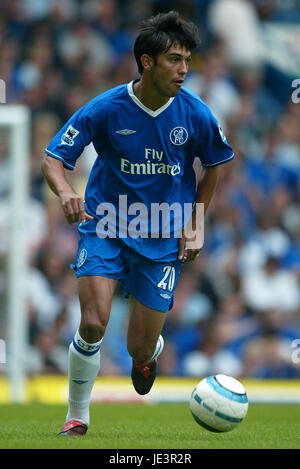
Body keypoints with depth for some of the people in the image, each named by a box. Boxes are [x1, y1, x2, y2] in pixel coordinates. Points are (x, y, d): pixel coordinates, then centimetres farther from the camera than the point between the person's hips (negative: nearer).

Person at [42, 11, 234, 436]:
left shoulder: (195, 114, -8)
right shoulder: (105, 109, -14)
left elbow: (213, 164, 11)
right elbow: (53, 159, -10)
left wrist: (194, 225, 7)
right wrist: (65, 192, -32)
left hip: (163, 239, 1)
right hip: (105, 225, -1)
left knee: (139, 349, 1)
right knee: (93, 324, -20)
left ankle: (149, 355, 42)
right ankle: (77, 416, 3)